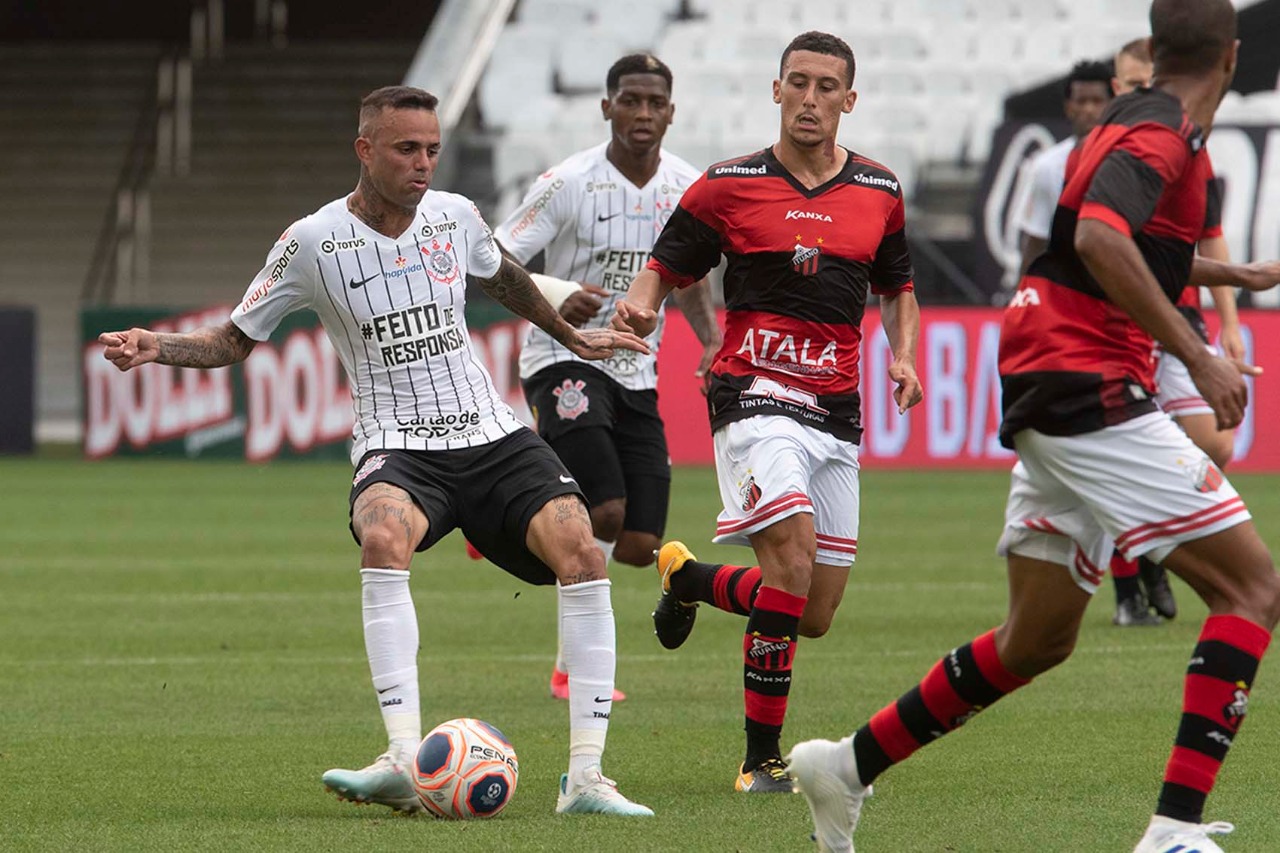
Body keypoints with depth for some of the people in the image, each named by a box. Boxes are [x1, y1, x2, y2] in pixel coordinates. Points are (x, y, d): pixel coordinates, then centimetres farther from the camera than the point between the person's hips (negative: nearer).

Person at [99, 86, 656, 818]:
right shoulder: (313, 243, -4)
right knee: (384, 536, -38)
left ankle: (586, 776, -19)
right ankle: (404, 763, -41)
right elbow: (235, 340, 5)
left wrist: (573, 336, 40)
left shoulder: (456, 217, 6)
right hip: (398, 448, -3)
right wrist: (157, 348, -13)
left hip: (491, 435, 3)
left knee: (580, 549, -22)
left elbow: (505, 281, 29)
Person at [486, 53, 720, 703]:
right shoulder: (569, 183, -13)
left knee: (640, 546, 1)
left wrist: (711, 340, 2)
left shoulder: (687, 188, 4)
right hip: (564, 363, -6)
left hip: (636, 374, 6)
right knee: (606, 512, -23)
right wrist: (557, 298, -30)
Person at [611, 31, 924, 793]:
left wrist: (903, 356, 2)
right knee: (793, 547, -27)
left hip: (837, 409, 5)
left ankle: (689, 578, 37)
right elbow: (666, 271, 5)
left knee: (814, 615, 5)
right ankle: (762, 758, -17)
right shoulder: (729, 186, -1)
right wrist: (640, 307, -17)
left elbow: (898, 288, 21)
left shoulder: (880, 192, 9)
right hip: (756, 390, -5)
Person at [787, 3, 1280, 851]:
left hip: (1048, 398, 10)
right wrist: (1199, 357, -29)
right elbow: (1099, 237, -30)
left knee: (1040, 638, 18)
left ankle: (849, 764, 24)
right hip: (1090, 391, -10)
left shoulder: (1136, 121, 19)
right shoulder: (1163, 135, -11)